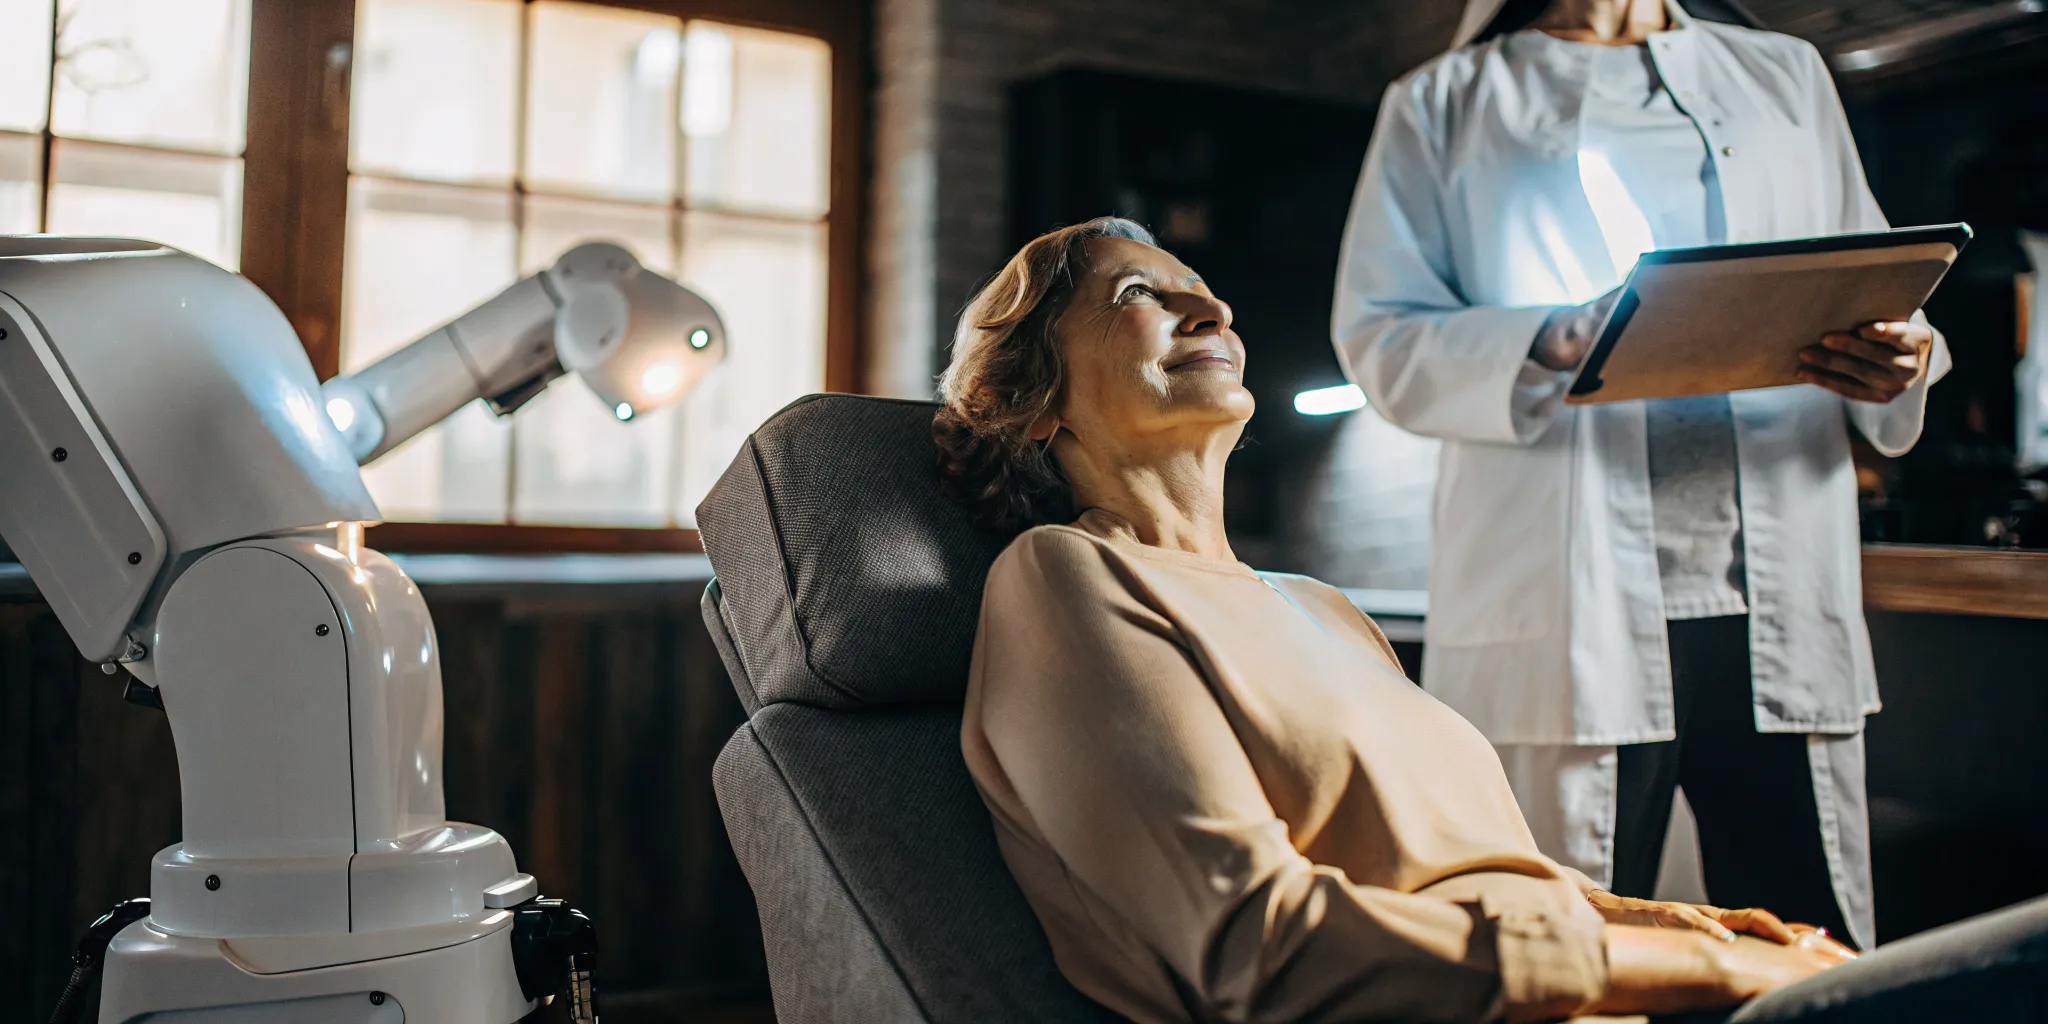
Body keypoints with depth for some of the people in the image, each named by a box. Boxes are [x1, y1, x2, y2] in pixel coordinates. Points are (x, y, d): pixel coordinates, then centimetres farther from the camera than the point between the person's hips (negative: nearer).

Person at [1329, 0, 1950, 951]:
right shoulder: (1442, 102, 13)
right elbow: (1378, 335, 2)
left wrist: (1899, 361, -1)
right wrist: (1553, 345, -17)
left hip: (1786, 607, 3)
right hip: (1561, 614, -3)